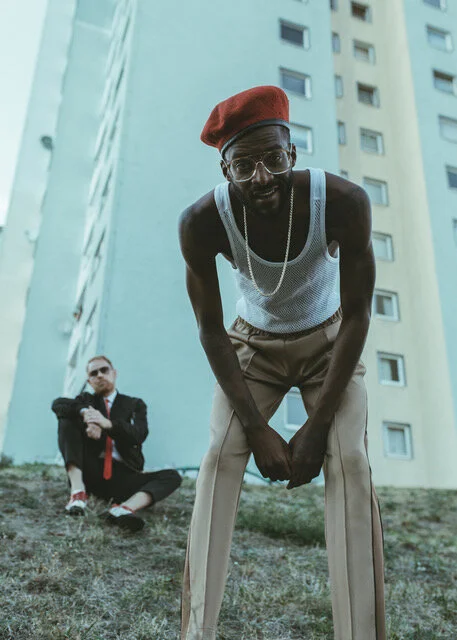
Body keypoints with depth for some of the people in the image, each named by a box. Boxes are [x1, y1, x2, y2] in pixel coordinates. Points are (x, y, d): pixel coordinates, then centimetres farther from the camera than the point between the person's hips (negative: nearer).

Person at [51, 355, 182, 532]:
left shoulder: (134, 404, 16)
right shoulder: (86, 400, 20)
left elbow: (139, 435, -5)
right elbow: (57, 404, -1)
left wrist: (108, 424, -24)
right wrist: (84, 413, -21)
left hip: (122, 476, 0)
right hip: (91, 472, 0)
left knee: (172, 476, -21)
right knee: (67, 419, -13)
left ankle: (125, 508, -48)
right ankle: (77, 490, -26)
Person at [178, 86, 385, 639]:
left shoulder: (343, 202, -29)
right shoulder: (202, 221, -26)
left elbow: (356, 315, -20)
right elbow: (210, 329, -16)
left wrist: (318, 425, -22)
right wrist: (256, 427, -20)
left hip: (329, 342, 0)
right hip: (253, 344, 1)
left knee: (349, 461, -19)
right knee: (220, 455, -16)